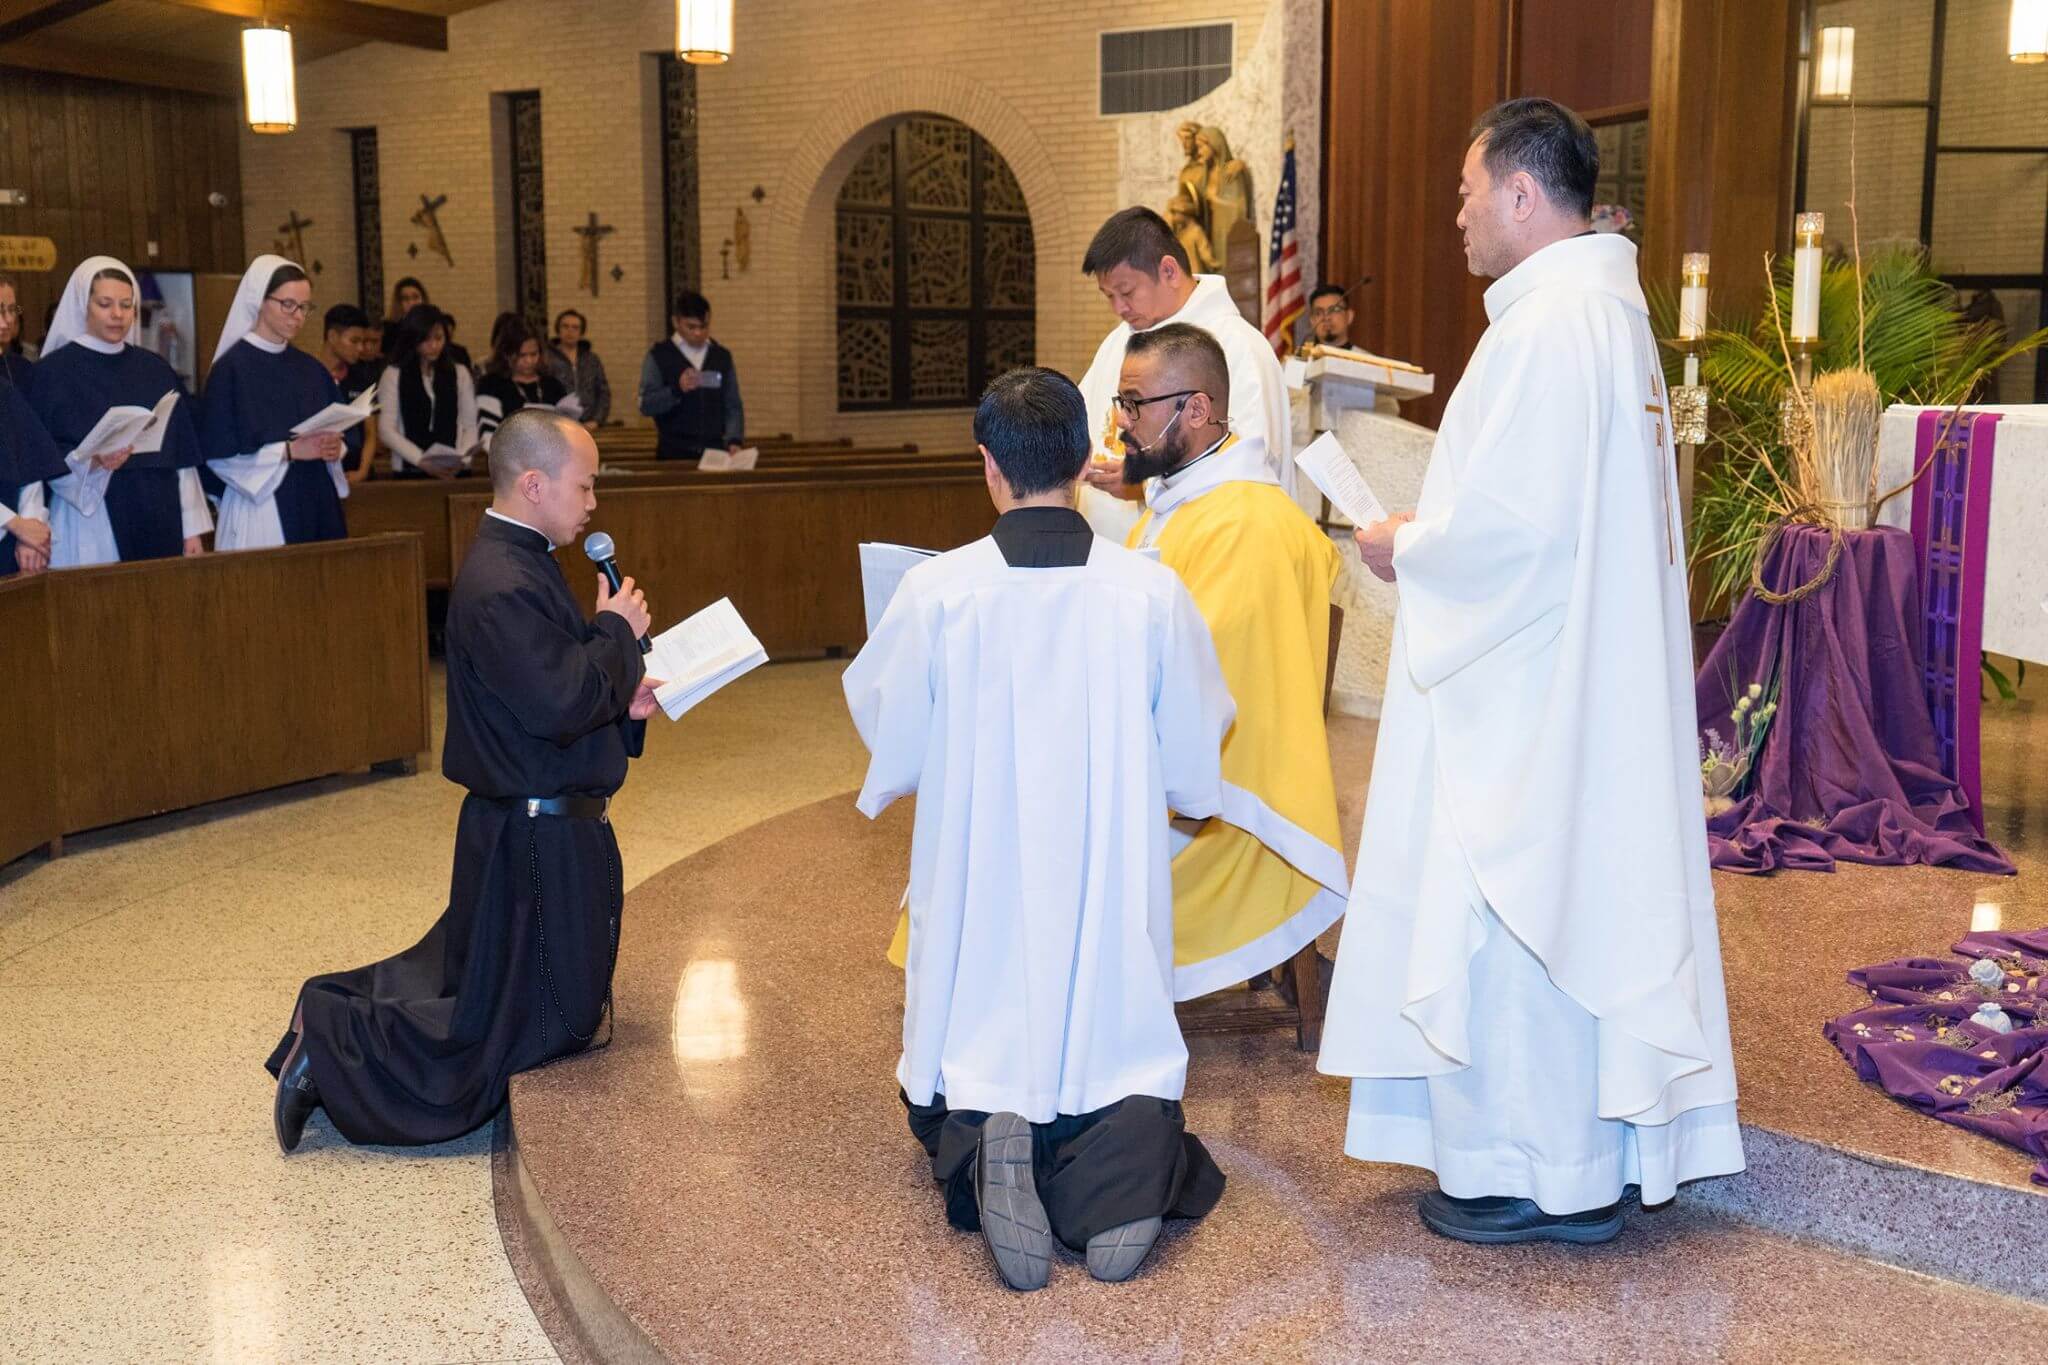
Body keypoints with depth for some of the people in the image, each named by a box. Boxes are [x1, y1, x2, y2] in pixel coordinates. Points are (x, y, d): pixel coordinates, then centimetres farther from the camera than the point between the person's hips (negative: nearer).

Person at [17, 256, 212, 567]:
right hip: (90, 534, -4)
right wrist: (91, 462, -23)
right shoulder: (54, 371, -1)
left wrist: (193, 529, 4)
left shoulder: (155, 369, 11)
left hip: (158, 529, 4)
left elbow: (182, 457, 10)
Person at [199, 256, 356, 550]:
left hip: (317, 507, 6)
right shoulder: (231, 369, -5)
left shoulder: (311, 369, 11)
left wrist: (336, 448, -8)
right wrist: (289, 451, -18)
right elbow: (219, 453, -11)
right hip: (259, 513, -5)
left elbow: (345, 433, 14)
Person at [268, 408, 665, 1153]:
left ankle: (338, 1014, 25)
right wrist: (618, 632, -16)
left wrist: (619, 698, 1)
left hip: (550, 828, 11)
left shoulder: (521, 563, 10)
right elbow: (560, 707, -30)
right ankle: (331, 1045, 2)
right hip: (538, 841, -11)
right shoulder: (500, 589, -24)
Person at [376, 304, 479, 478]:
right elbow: (386, 430, -2)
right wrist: (422, 461, -13)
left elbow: (470, 426, 8)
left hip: (455, 472, 2)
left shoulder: (460, 373, 11)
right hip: (410, 472, -2)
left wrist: (462, 459, -10)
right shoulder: (393, 375, 4)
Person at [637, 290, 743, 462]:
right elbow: (645, 406, -5)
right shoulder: (659, 356, 2)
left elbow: (733, 407, 10)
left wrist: (734, 441, -5)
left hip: (715, 451, 2)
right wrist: (677, 390, -20)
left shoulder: (722, 356, 11)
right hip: (675, 454, -2)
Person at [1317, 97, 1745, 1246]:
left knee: (1514, 910, 0)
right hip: (1588, 676, 10)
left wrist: (1405, 547, -8)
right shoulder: (1613, 308, 13)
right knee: (1578, 901, 16)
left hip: (1527, 692, -10)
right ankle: (1593, 1150, 27)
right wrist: (1434, 529, 14)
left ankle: (1535, 1176, 12)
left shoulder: (1548, 325, -19)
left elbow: (1516, 521, -25)